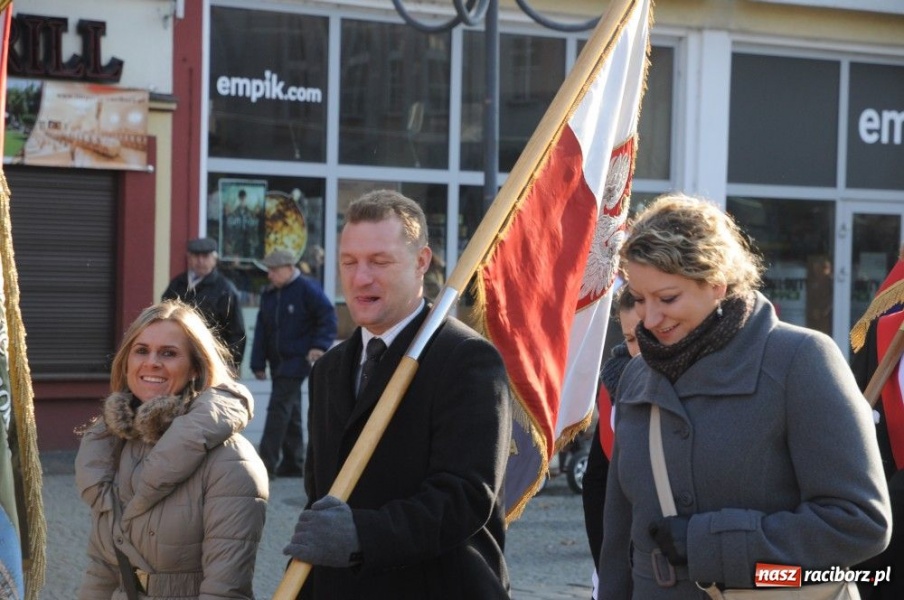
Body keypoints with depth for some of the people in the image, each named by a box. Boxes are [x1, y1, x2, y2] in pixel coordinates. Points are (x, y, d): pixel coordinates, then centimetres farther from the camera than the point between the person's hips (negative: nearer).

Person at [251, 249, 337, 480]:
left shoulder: (307, 289, -8)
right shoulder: (268, 295, 13)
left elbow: (328, 317, -8)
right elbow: (261, 331, 13)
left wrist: (319, 346, -16)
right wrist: (258, 363, 8)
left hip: (297, 360, -8)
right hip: (278, 362, 8)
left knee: (279, 408, -13)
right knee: (290, 412, 12)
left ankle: (267, 461, -14)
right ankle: (293, 463, 18)